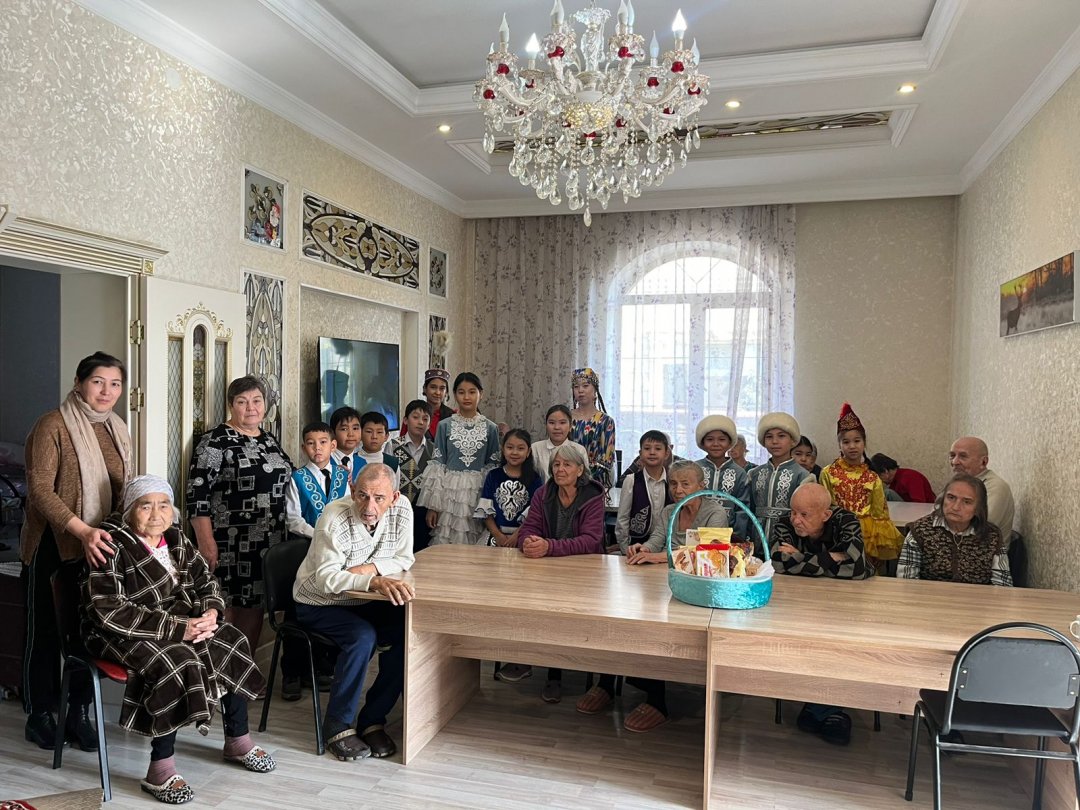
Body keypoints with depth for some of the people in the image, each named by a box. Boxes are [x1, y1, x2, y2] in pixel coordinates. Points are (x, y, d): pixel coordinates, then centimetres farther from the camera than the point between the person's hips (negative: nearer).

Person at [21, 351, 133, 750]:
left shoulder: (118, 430, 10)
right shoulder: (52, 425, -10)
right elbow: (39, 489, -18)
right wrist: (82, 530, -28)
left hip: (99, 548, 5)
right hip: (53, 547, -5)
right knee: (46, 631, 8)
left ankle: (79, 713, 23)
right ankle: (39, 715, 24)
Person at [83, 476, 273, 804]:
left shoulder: (174, 538, 4)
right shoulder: (112, 546, -17)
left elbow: (205, 580, 9)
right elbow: (109, 611, -25)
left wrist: (211, 612, -15)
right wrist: (176, 628, -29)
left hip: (180, 618, 7)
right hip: (123, 633, -7)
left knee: (232, 645, -9)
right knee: (175, 663, -31)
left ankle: (238, 741, 6)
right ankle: (160, 770, -22)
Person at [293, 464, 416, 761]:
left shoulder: (401, 509, -13)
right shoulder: (335, 518, -27)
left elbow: (404, 559, -3)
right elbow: (325, 578, -32)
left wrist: (370, 567, -22)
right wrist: (375, 582, -47)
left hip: (363, 602, 5)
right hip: (318, 604, -5)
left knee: (408, 632, -19)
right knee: (362, 636, -30)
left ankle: (372, 721, -3)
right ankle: (338, 726, -11)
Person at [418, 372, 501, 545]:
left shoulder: (490, 428, 3)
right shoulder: (445, 425, 1)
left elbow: (493, 466, 7)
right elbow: (436, 465, 2)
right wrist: (432, 505, -2)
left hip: (478, 494, 0)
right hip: (450, 492, 0)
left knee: (476, 548, 2)